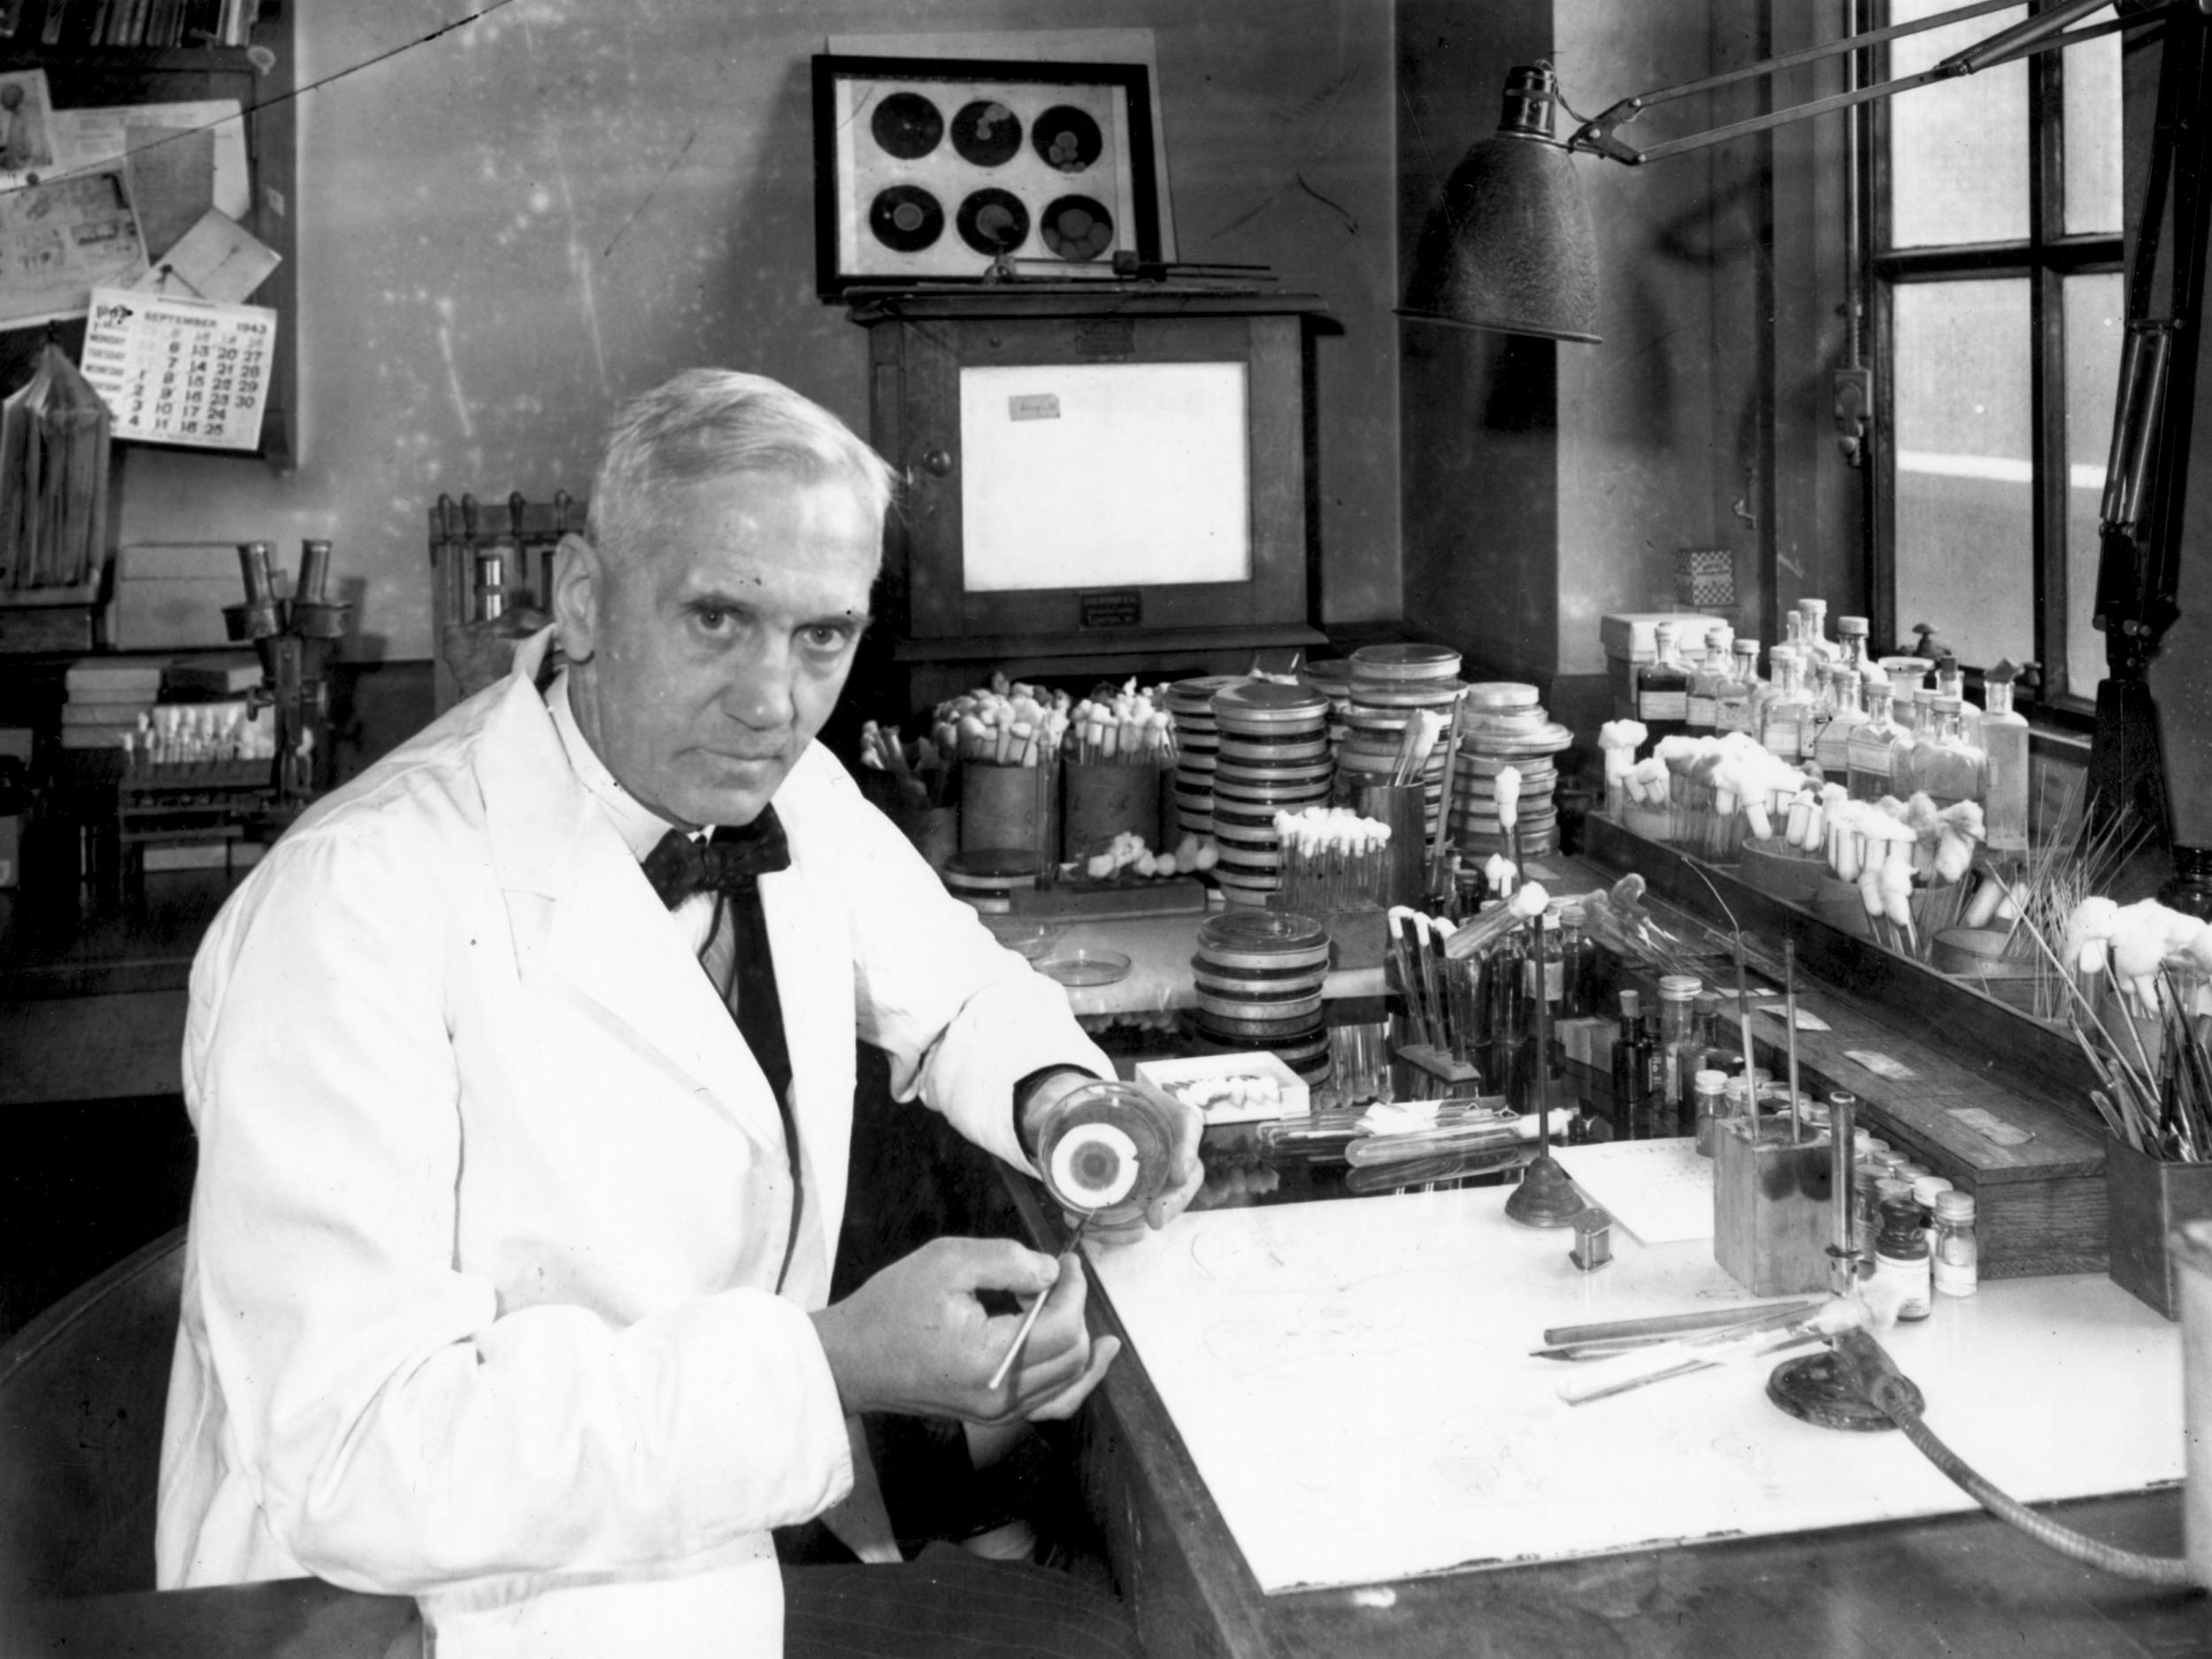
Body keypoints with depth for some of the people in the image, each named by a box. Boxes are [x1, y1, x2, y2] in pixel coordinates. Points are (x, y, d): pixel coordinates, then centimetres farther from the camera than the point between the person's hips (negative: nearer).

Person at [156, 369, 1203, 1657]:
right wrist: (831, 1367, -33)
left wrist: (1059, 1102, -5)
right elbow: (354, 1453, -29)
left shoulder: (789, 796, -2)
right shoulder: (358, 907, -25)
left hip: (720, 1550, 7)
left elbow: (955, 986, 17)